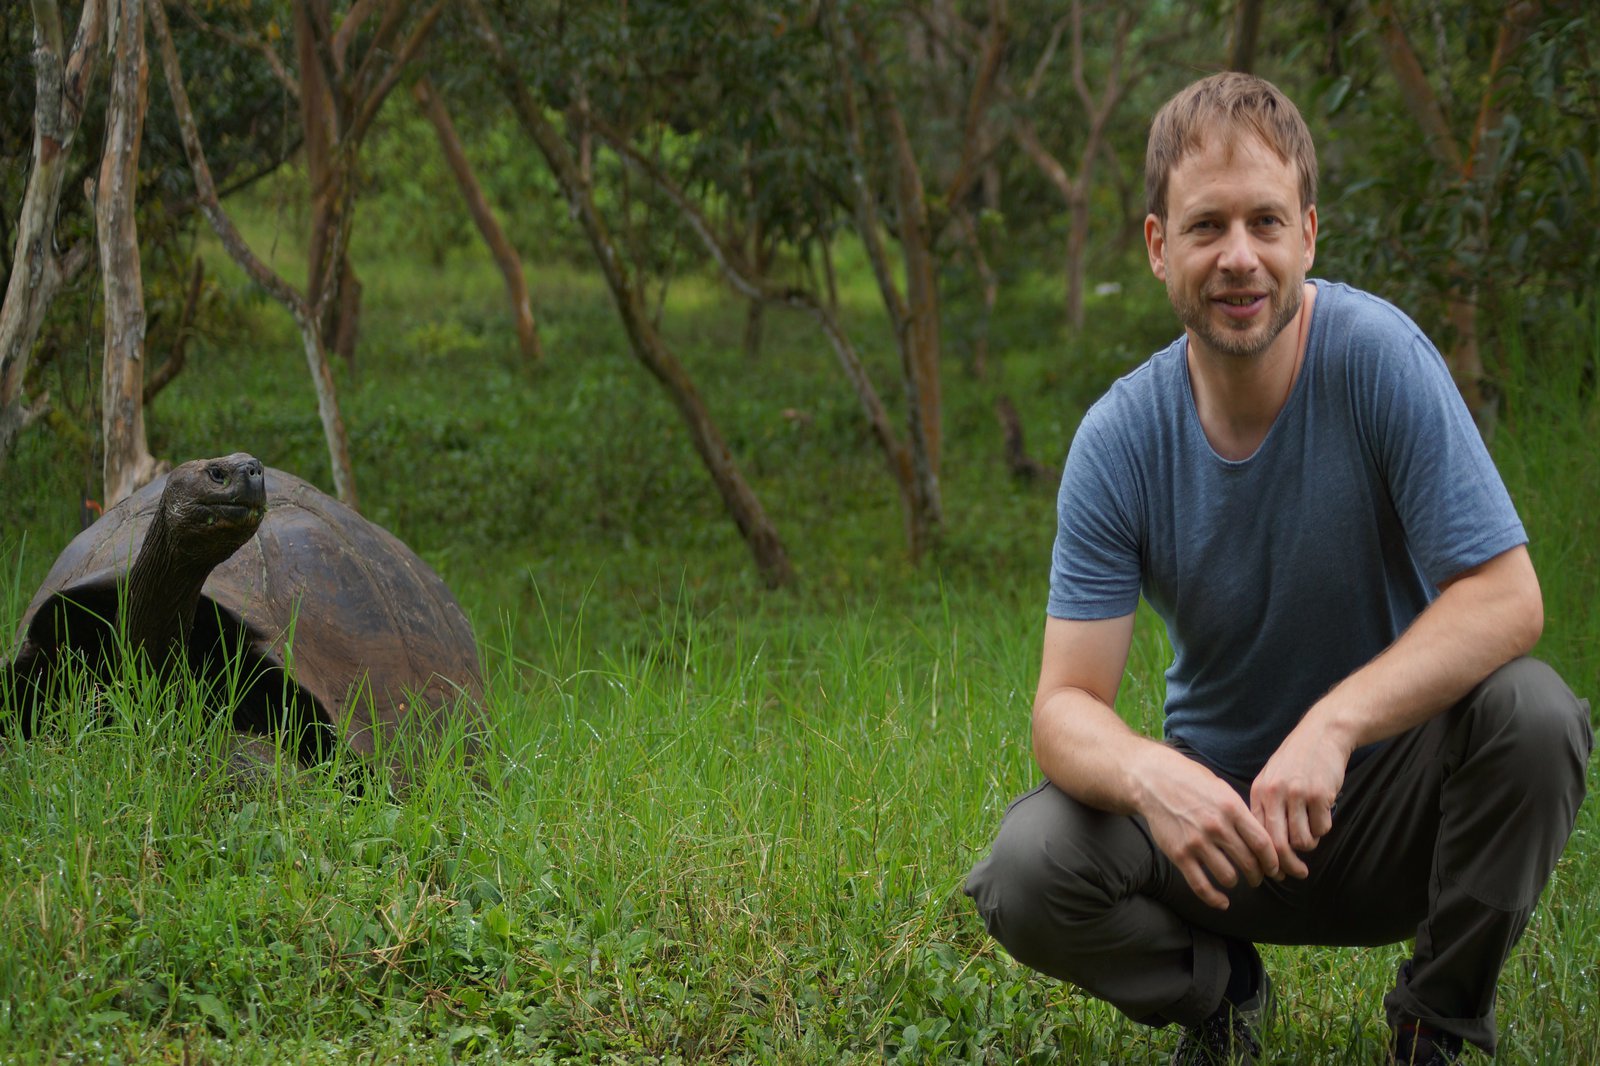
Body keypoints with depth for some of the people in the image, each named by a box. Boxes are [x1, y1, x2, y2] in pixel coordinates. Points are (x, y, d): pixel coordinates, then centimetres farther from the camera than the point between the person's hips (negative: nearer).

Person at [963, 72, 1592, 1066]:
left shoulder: (1377, 355, -18)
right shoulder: (1121, 439, -13)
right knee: (1027, 875, -25)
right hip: (1218, 807, 1)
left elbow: (1506, 597, -23)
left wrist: (1334, 724, -38)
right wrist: (1146, 773, -40)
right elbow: (1066, 706, -15)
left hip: (1389, 797, -1)